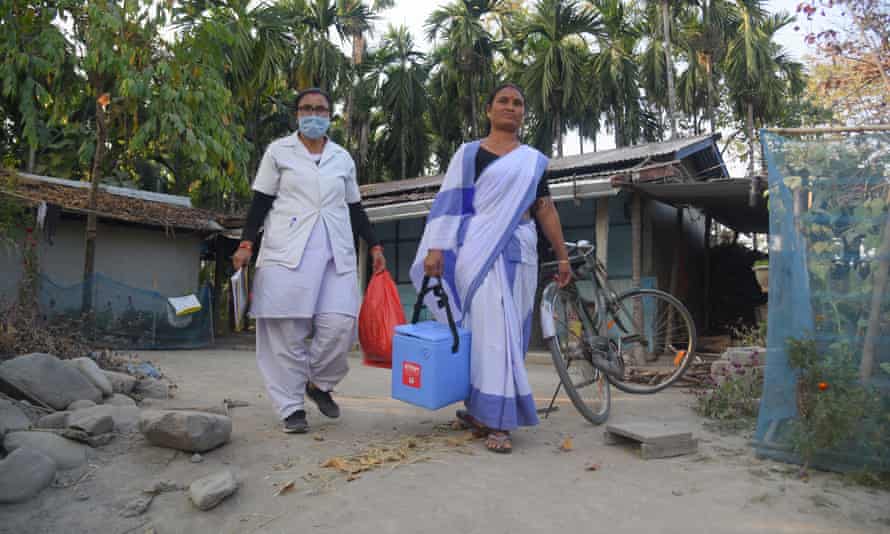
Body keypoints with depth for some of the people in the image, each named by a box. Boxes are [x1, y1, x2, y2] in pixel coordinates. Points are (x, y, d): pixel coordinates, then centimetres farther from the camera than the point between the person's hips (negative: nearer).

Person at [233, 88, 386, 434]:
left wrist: (374, 246, 11)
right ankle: (292, 407, 8)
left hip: (335, 250, 2)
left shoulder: (343, 158, 16)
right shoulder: (279, 151, 9)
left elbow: (355, 208, 18)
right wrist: (247, 243, -5)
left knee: (341, 323, -10)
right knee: (288, 329, -4)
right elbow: (261, 201, 6)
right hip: (288, 248, -2)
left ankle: (319, 383, 16)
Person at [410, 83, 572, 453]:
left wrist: (562, 256, 12)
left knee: (510, 331, 3)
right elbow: (451, 203, -1)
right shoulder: (470, 153, 7)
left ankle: (478, 410, 14)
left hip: (518, 253, 4)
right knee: (492, 329, -11)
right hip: (480, 250, -4)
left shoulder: (534, 160, 17)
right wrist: (436, 249, -11)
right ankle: (496, 421, -7)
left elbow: (545, 209, 16)